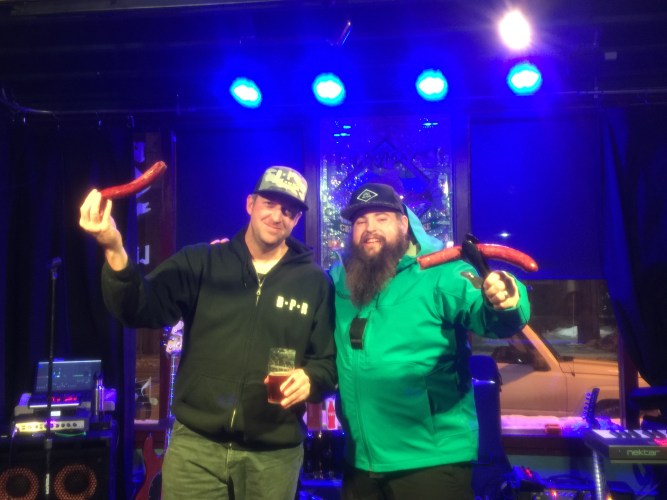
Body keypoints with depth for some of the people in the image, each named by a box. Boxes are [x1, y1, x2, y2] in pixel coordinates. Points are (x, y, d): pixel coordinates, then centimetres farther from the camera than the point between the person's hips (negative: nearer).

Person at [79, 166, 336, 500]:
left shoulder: (316, 282, 3)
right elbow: (141, 309, -11)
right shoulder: (201, 263, 1)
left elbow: (328, 361, 6)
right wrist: (115, 251, -28)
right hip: (195, 445, 0)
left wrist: (310, 379, -17)